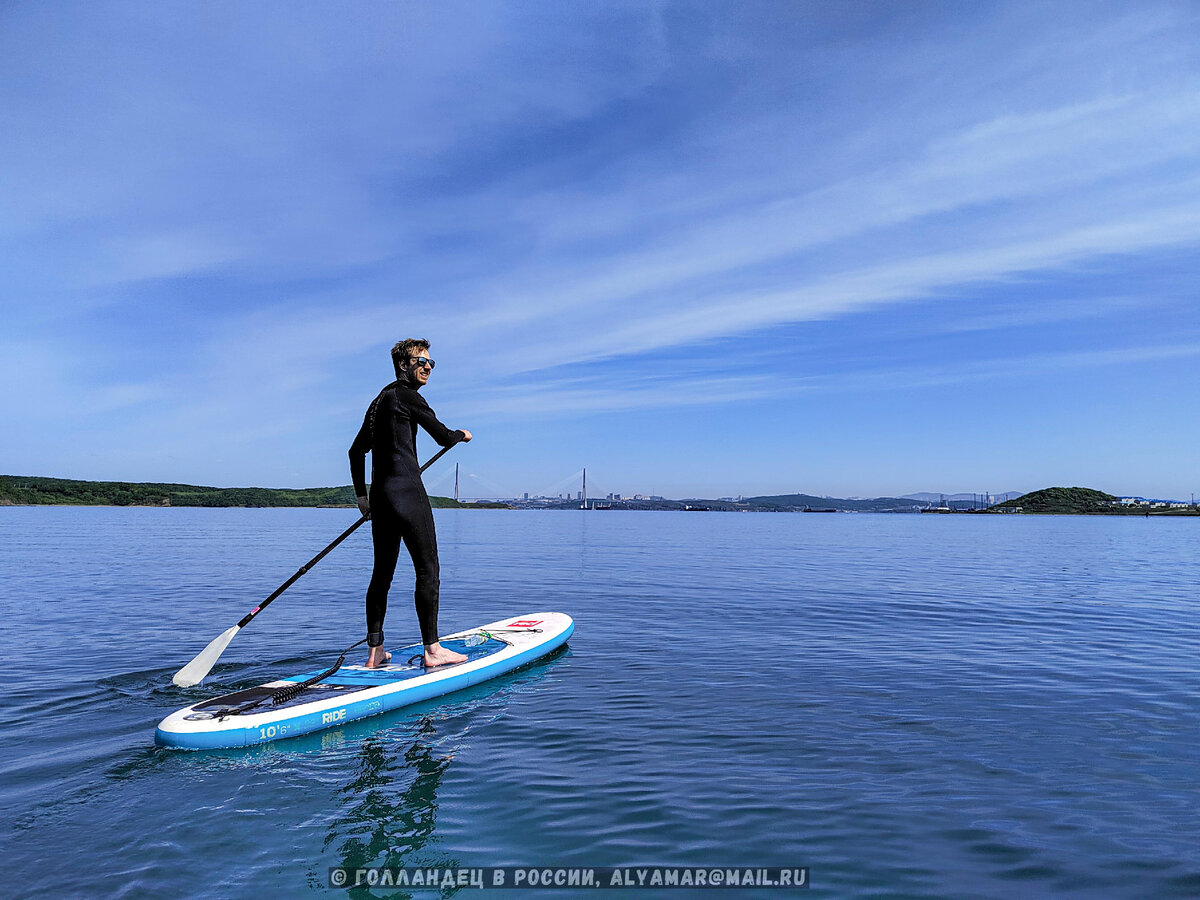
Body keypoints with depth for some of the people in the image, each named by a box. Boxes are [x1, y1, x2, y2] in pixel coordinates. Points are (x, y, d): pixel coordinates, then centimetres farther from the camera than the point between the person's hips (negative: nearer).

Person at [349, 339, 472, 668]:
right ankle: (432, 650, 1)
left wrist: (362, 497, 25)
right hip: (407, 492, -9)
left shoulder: (380, 399, 20)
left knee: (382, 572, 12)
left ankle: (375, 651, 17)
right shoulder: (406, 395, -7)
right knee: (428, 570, -3)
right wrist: (462, 435, 16)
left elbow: (357, 451, 22)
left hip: (381, 496, 9)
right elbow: (443, 436, -6)